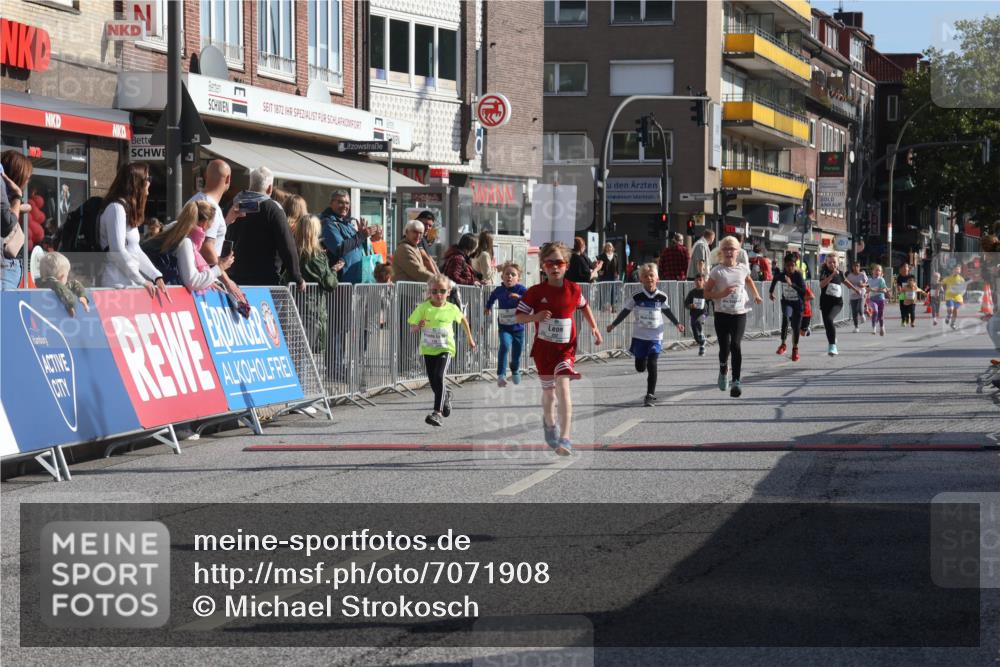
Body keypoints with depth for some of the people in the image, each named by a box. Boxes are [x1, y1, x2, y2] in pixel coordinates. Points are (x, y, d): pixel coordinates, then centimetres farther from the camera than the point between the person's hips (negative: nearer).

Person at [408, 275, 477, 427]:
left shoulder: (452, 309, -6)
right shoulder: (423, 308, -9)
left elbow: (463, 319, 16)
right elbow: (412, 329, -6)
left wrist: (470, 338, 23)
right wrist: (418, 327, -30)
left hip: (445, 348, -2)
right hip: (428, 349, 2)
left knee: (439, 377, -22)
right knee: (433, 382, 10)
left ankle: (437, 412, -22)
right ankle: (445, 396, 44)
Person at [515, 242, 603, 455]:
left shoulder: (574, 290, -4)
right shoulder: (535, 292, -9)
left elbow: (584, 306, 18)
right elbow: (519, 316, -5)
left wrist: (594, 327, 14)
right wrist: (535, 317, -24)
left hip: (565, 348, -1)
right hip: (543, 347, 1)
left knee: (562, 386, -20)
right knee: (548, 391, 16)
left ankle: (564, 439, -24)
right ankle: (549, 423, 47)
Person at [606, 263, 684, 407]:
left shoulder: (661, 297, -1)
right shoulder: (637, 297, -5)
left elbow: (667, 311, 16)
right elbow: (625, 311, 3)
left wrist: (677, 323, 16)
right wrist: (614, 324, 2)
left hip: (655, 337, -1)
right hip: (639, 336, 1)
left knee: (652, 365, -12)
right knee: (640, 367, 6)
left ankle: (650, 395, -6)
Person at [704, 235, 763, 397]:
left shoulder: (743, 269, 4)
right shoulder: (717, 271, -5)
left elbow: (749, 280, 29)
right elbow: (706, 293, -4)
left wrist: (756, 295, 19)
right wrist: (722, 294, -19)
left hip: (739, 313, 1)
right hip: (722, 314, -1)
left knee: (736, 345, -15)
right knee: (724, 348, 0)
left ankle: (736, 381, -14)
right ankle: (723, 371, 34)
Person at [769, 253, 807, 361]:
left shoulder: (798, 275, -19)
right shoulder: (781, 275, -11)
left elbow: (803, 291, -29)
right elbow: (775, 279, 14)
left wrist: (791, 284, -40)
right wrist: (771, 292, 20)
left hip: (797, 303, -1)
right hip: (786, 302, 1)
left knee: (796, 327, 4)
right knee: (786, 318, -30)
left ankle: (795, 349, 28)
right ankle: (783, 344, -23)